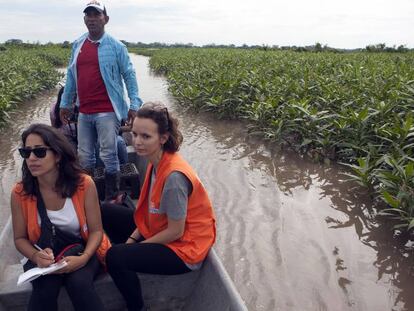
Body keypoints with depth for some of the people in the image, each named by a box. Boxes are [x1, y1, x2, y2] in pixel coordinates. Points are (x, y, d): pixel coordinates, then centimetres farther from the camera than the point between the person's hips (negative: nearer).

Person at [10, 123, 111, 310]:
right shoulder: (19, 193, -11)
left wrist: (83, 258, -25)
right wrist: (36, 256, -19)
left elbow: (96, 230, -8)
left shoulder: (84, 184, -16)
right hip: (46, 259, 1)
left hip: (82, 252, -1)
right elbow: (20, 238, 1)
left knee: (78, 283, -30)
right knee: (44, 288, -28)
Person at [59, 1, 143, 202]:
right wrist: (65, 103, 19)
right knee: (84, 157, 12)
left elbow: (129, 75, -2)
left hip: (107, 111, -5)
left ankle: (112, 199, 11)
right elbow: (71, 75, 18)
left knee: (108, 157, -3)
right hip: (84, 112, 5)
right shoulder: (77, 45, 12)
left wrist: (134, 104, -11)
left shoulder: (115, 46, -3)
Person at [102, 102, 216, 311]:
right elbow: (151, 209, 5)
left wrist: (138, 245, -10)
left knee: (115, 257, -21)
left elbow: (175, 232, -23)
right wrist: (133, 238, -1)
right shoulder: (156, 160, -6)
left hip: (183, 246, -9)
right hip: (159, 228, 9)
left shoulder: (174, 176, -32)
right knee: (105, 212, 10)